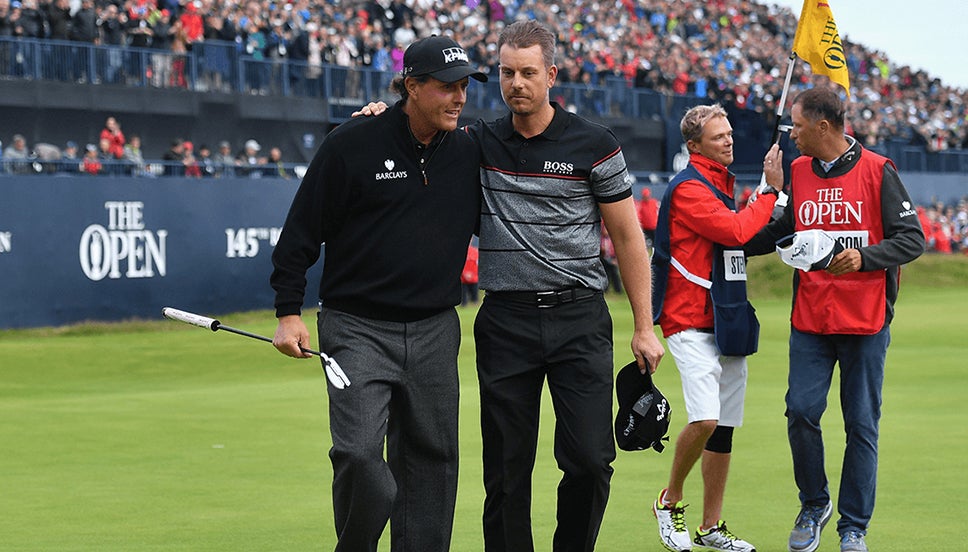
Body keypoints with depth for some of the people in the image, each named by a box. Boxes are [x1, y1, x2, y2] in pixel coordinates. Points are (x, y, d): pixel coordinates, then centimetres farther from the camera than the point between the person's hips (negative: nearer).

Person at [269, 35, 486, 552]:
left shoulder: (468, 154, 6)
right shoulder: (352, 144, -6)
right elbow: (302, 230, -2)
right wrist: (289, 312, -5)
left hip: (435, 333, 4)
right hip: (357, 329, -4)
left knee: (431, 457, 5)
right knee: (359, 455, -15)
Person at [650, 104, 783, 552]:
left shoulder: (721, 183, 19)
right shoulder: (688, 188, -10)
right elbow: (735, 231, -20)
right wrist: (774, 189, -12)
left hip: (726, 324, 9)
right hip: (691, 323, -9)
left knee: (724, 428, 8)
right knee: (705, 419, -20)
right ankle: (670, 502, 2)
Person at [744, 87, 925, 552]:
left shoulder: (876, 171, -6)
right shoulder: (798, 172, 9)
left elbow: (912, 238, -6)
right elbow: (780, 232, 24)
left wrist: (864, 257, -20)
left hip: (866, 321, -3)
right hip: (809, 320, 4)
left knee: (861, 424, 2)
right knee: (801, 411, -6)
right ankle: (814, 505, 17)